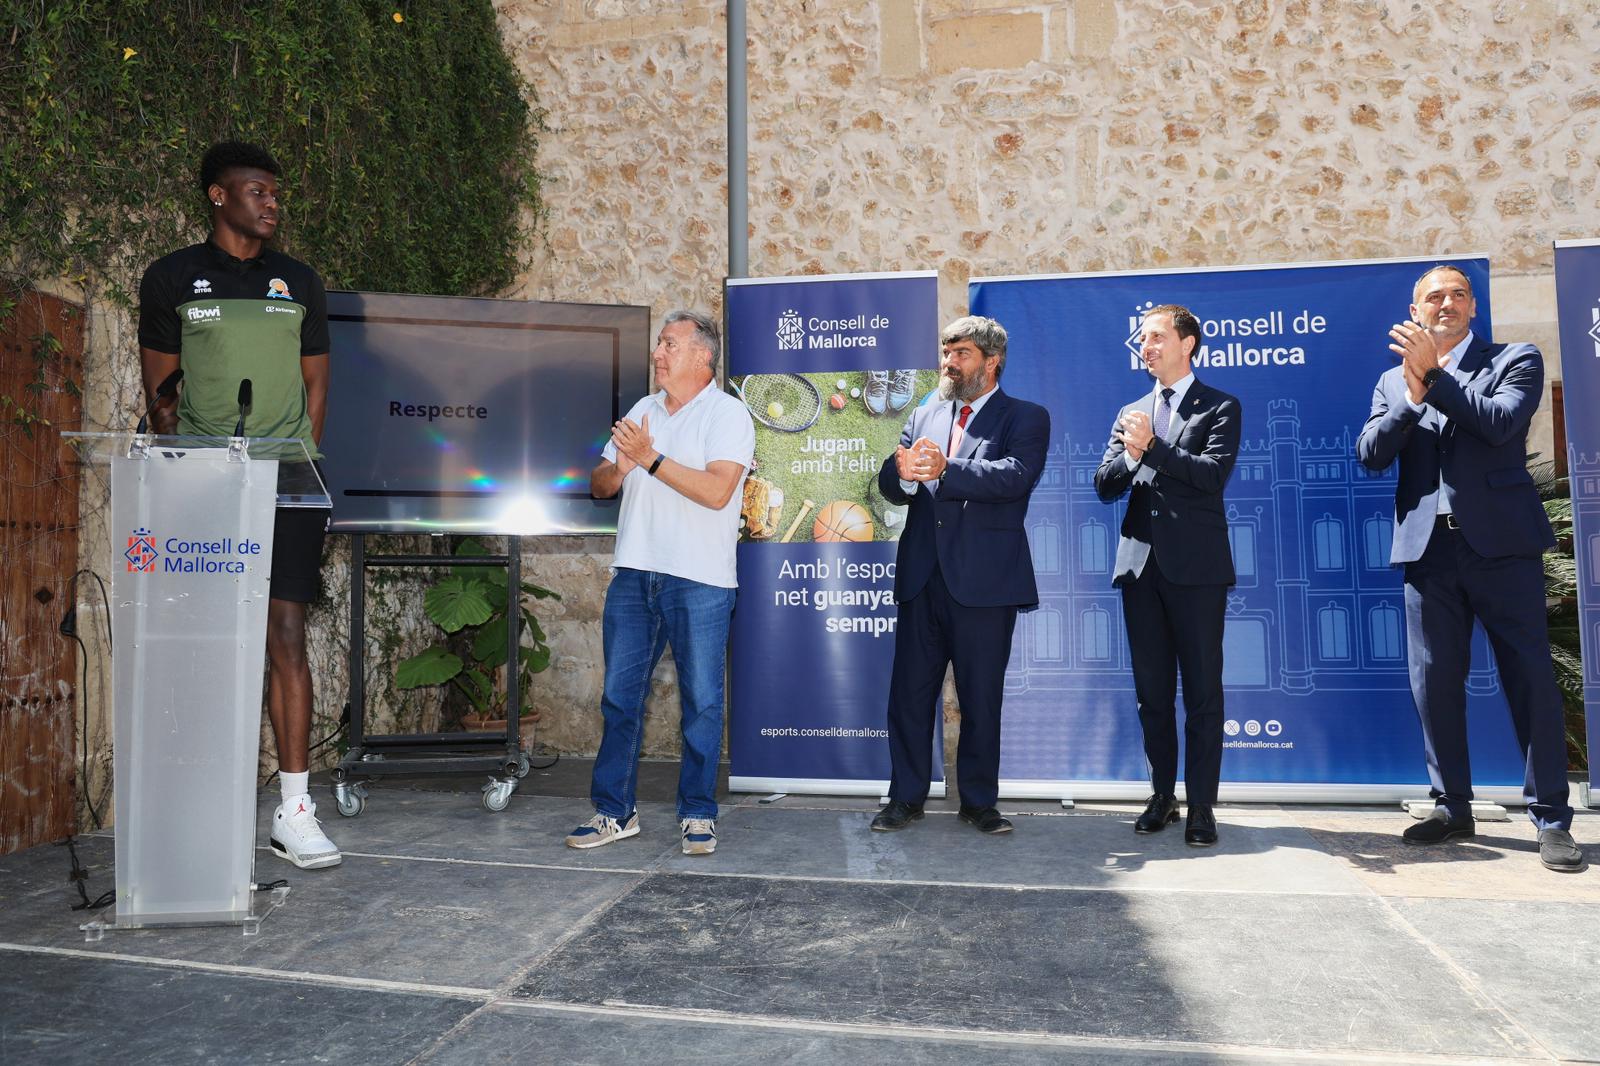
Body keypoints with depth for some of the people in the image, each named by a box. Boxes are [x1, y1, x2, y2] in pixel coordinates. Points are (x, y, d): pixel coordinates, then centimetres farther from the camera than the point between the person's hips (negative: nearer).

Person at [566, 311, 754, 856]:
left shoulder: (727, 413, -4)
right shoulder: (642, 410, 15)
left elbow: (717, 490, -19)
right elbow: (599, 484, 15)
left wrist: (651, 458, -16)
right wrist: (619, 467, -7)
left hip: (699, 581, -6)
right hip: (633, 575, 6)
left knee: (701, 702, 3)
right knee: (620, 696, 9)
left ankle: (698, 815, 15)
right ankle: (614, 811, 19)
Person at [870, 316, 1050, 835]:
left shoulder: (1025, 418, 2)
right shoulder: (924, 416, 16)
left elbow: (1016, 475, -18)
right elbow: (889, 485, 4)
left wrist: (945, 470, -30)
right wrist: (903, 474, -20)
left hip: (985, 578, -4)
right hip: (922, 575, 4)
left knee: (982, 697, 6)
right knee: (910, 691, 7)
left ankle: (979, 800, 21)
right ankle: (907, 796, 20)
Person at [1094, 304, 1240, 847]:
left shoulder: (1220, 407, 3)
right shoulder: (1131, 414, 17)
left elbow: (1214, 474, -13)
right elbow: (1104, 485, 7)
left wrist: (1152, 447, -16)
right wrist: (1132, 454, -11)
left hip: (1196, 566, -4)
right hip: (1141, 563, 5)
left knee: (1203, 693, 0)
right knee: (1152, 693, 10)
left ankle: (1201, 806, 7)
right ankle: (1162, 796, 20)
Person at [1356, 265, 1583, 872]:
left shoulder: (1516, 361, 7)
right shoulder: (1393, 381, 15)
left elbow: (1501, 423, -13)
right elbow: (1370, 455, 2)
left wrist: (1435, 373, -13)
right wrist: (1414, 394, -10)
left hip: (1500, 542, -3)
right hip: (1428, 547, 3)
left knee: (1530, 679, -1)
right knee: (1433, 683, 6)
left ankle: (1551, 818, 9)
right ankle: (1452, 807, 19)